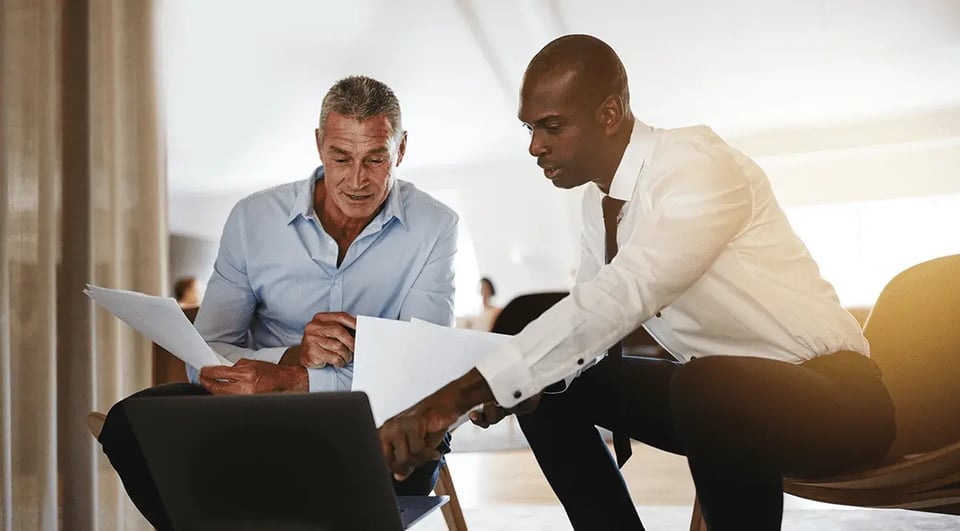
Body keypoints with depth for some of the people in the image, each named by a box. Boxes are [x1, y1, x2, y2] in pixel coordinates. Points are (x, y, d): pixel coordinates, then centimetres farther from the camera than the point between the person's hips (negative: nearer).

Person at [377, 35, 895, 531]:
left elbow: (618, 299, -37)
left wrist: (455, 397, -41)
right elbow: (590, 311, 8)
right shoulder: (599, 199, 2)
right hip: (715, 385, 8)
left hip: (825, 388, -7)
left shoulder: (697, 165, -23)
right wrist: (527, 375, -14)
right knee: (549, 390, 2)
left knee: (707, 390, -38)